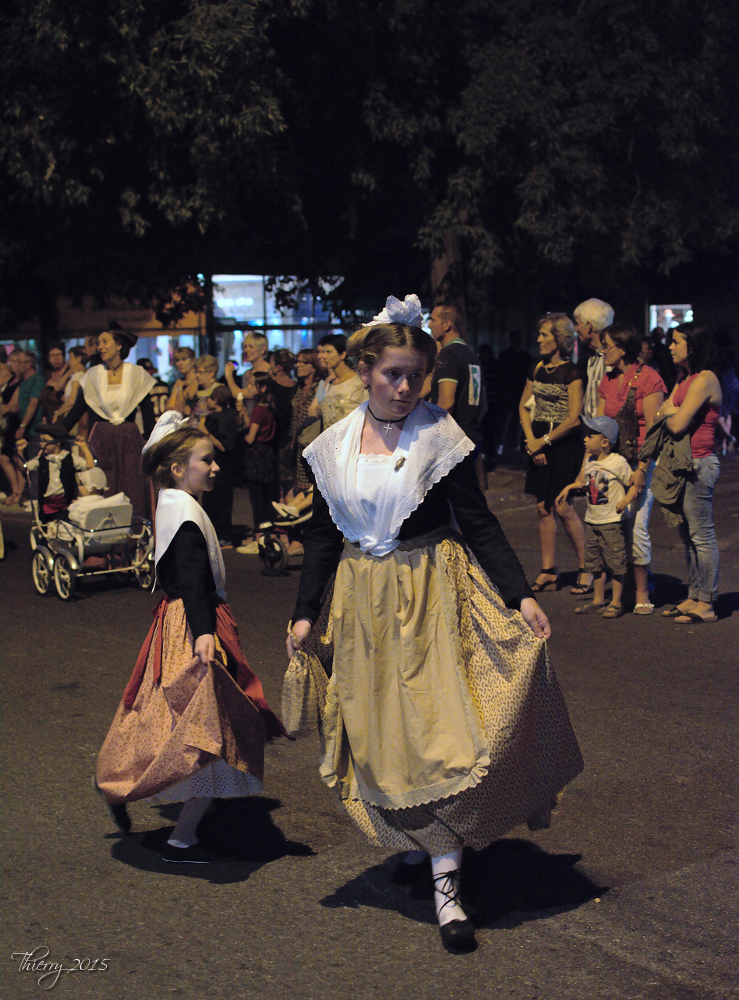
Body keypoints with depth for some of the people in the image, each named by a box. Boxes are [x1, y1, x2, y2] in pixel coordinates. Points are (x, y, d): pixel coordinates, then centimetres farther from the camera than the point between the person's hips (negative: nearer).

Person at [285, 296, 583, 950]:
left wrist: (521, 596, -13)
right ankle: (416, 840, 31)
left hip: (431, 596, -4)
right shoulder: (334, 447, 2)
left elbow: (479, 523, -6)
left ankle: (445, 881, -3)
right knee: (381, 732, 9)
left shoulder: (440, 437, -8)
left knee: (435, 726, -8)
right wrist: (306, 614, 6)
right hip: (363, 603, 4)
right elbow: (322, 537, 9)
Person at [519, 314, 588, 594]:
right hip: (539, 443, 6)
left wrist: (544, 441, -10)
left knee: (562, 507, -8)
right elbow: (523, 406, 13)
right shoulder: (536, 369, 10)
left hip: (563, 443, -6)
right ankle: (548, 572, 13)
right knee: (543, 507, 6)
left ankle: (586, 568, 6)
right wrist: (531, 439, 0)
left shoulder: (571, 373, -10)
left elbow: (574, 418, -14)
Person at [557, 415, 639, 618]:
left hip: (612, 522, -7)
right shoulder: (589, 461, 9)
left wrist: (626, 499, -26)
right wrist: (569, 488, 14)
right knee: (595, 563, 12)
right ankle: (598, 601, 22)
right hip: (591, 521, 7)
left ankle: (616, 603, 7)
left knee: (616, 563, -2)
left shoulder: (618, 462, -12)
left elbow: (634, 484, -10)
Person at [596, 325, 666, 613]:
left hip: (641, 461, -6)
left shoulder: (648, 378, -7)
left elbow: (652, 429, -10)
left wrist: (641, 469, -16)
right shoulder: (608, 381, 14)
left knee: (636, 526, -11)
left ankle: (642, 593, 2)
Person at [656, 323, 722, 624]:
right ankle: (694, 598, 20)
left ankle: (705, 604, 1)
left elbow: (677, 424, -18)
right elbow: (662, 414, 11)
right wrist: (672, 413, -9)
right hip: (683, 464, 10)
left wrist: (669, 414, 2)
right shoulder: (685, 379, 16)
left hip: (699, 463, -10)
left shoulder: (704, 380, -14)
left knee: (702, 536, -4)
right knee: (688, 535, 13)